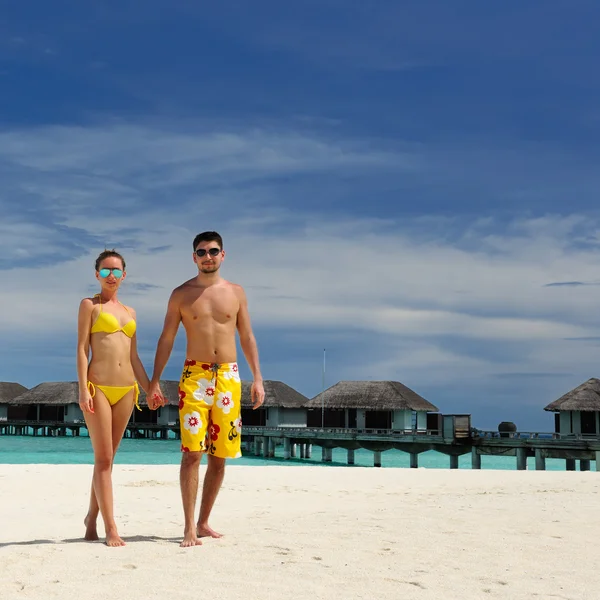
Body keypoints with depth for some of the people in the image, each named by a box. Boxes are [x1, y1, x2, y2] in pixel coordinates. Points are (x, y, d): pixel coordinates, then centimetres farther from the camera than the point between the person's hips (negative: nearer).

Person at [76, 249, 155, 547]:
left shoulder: (129, 312, 17)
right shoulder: (90, 305, 4)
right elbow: (82, 348, -4)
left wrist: (149, 389, 9)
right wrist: (83, 389, -14)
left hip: (126, 389, 5)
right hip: (98, 388, -5)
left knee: (108, 458, 10)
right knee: (103, 459, -7)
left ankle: (91, 517, 23)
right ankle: (111, 529, -8)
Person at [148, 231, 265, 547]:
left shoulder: (235, 292, 10)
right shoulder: (181, 294, 5)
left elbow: (247, 338, 11)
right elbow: (166, 339, 5)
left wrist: (257, 377, 2)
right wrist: (155, 381, -2)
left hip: (228, 376, 3)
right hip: (195, 375, -2)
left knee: (219, 455, 5)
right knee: (192, 452, -11)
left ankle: (203, 522, 15)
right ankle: (189, 527, -8)